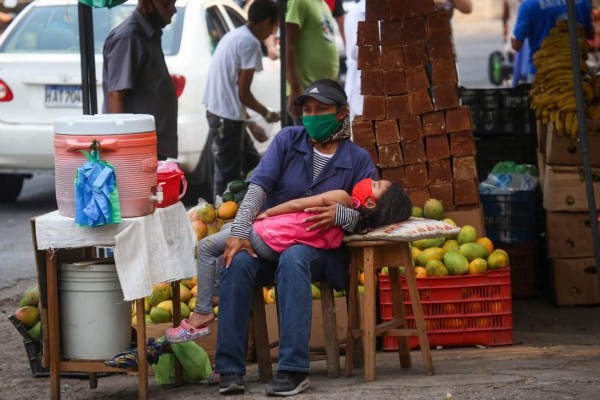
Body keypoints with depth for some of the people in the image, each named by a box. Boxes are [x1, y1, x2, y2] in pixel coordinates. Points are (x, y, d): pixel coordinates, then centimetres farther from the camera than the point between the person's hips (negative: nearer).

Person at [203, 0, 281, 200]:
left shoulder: (234, 36, 15)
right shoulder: (250, 43, -15)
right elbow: (243, 93, -15)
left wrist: (250, 121, 24)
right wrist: (267, 114, 0)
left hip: (219, 111, 10)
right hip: (227, 115, -10)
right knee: (228, 175, -6)